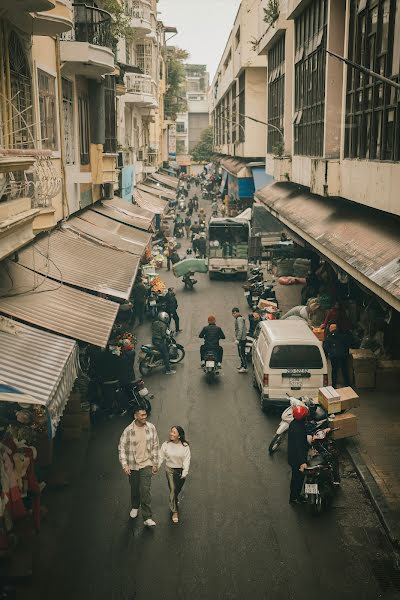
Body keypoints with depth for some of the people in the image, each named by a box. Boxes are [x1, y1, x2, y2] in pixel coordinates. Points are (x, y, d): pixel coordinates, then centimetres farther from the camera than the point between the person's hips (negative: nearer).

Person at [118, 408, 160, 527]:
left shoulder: (151, 428, -7)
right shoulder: (128, 430, -13)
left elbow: (155, 446, 1)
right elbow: (121, 447, -7)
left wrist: (155, 463, 3)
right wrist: (124, 465, -13)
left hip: (146, 464, 0)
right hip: (132, 465, 1)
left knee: (145, 490, -9)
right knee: (134, 489, 17)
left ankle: (147, 518, -4)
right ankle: (135, 507, 45)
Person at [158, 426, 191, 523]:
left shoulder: (185, 446, -12)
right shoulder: (166, 445, -9)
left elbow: (187, 460, -13)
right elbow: (160, 457, -6)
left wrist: (185, 472, -21)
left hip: (181, 471, 1)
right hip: (170, 470, -1)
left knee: (178, 489, 18)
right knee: (173, 490, -5)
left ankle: (175, 500, 51)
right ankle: (174, 511, 8)